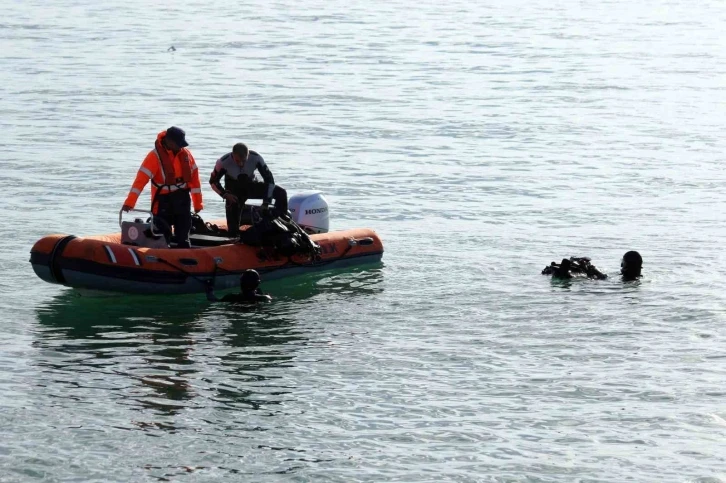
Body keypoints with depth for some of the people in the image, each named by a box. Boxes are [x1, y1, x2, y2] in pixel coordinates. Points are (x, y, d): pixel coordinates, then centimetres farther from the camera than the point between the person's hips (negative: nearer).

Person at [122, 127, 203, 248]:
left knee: (183, 238, 11)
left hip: (182, 199, 5)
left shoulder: (186, 154, 2)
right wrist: (129, 202, -29)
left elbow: (194, 177, 10)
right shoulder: (155, 156, -14)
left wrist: (198, 202, 11)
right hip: (163, 201, -5)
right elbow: (141, 178, -21)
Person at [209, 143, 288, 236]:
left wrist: (266, 203, -23)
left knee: (281, 193, -18)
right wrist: (225, 194, -26)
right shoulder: (224, 162, -28)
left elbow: (269, 179, -17)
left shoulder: (256, 158, -26)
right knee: (233, 230, -13)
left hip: (251, 186, 2)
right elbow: (213, 181, -10)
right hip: (234, 192, -2)